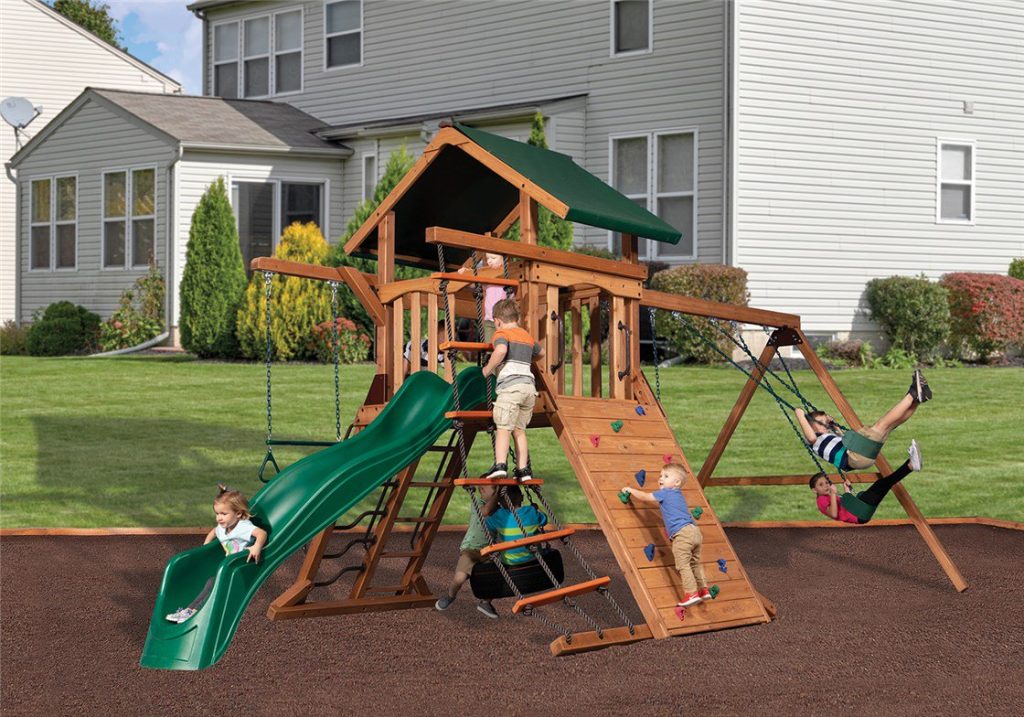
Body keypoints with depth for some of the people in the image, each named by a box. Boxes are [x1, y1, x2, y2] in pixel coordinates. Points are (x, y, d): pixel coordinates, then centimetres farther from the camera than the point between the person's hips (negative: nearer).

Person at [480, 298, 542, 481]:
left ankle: (500, 465, -22)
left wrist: (487, 369, -9)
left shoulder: (502, 333, 3)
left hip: (510, 385, -6)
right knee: (519, 430, 11)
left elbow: (501, 350, -20)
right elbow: (540, 353, 45)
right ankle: (523, 469, 6)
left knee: (503, 428, -9)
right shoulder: (527, 336, 25)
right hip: (529, 385, 6)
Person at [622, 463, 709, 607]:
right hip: (694, 531, 9)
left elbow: (644, 497, 5)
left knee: (683, 564, -9)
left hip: (682, 534, -9)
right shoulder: (678, 495, 25)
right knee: (695, 563, 18)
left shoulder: (665, 493, 0)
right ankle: (704, 590, 21)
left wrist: (630, 490, 18)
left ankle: (691, 594, -14)